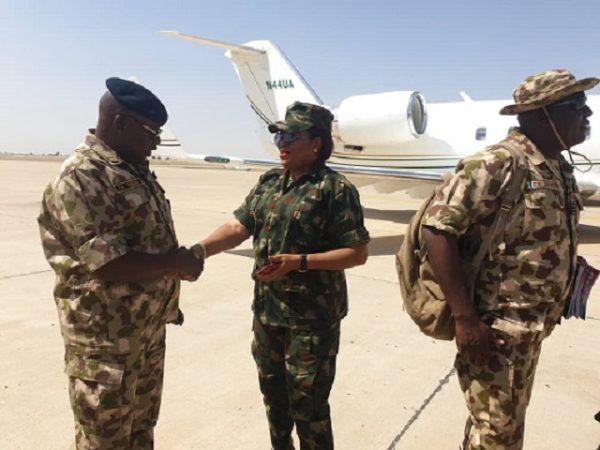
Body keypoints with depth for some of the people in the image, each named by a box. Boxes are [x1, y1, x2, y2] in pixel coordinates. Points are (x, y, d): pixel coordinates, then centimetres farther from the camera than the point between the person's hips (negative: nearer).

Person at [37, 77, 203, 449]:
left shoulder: (136, 169, 9)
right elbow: (107, 263, -28)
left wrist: (167, 299, 16)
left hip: (150, 330, 9)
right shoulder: (81, 178, -22)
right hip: (107, 339, -8)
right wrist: (176, 264, -17)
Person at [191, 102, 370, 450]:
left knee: (308, 404, 6)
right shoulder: (269, 183, 7)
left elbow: (358, 252, -15)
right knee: (274, 394, 23)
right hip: (267, 310, 7)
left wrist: (299, 262, -23)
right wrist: (199, 250, -13)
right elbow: (239, 227, 3)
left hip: (312, 317, -7)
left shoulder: (335, 189, -13)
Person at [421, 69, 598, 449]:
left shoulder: (561, 169, 8)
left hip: (532, 329, 8)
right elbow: (437, 229, -24)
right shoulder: (496, 165, -19)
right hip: (494, 328, -8)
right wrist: (465, 318, -25)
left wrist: (547, 312, 15)